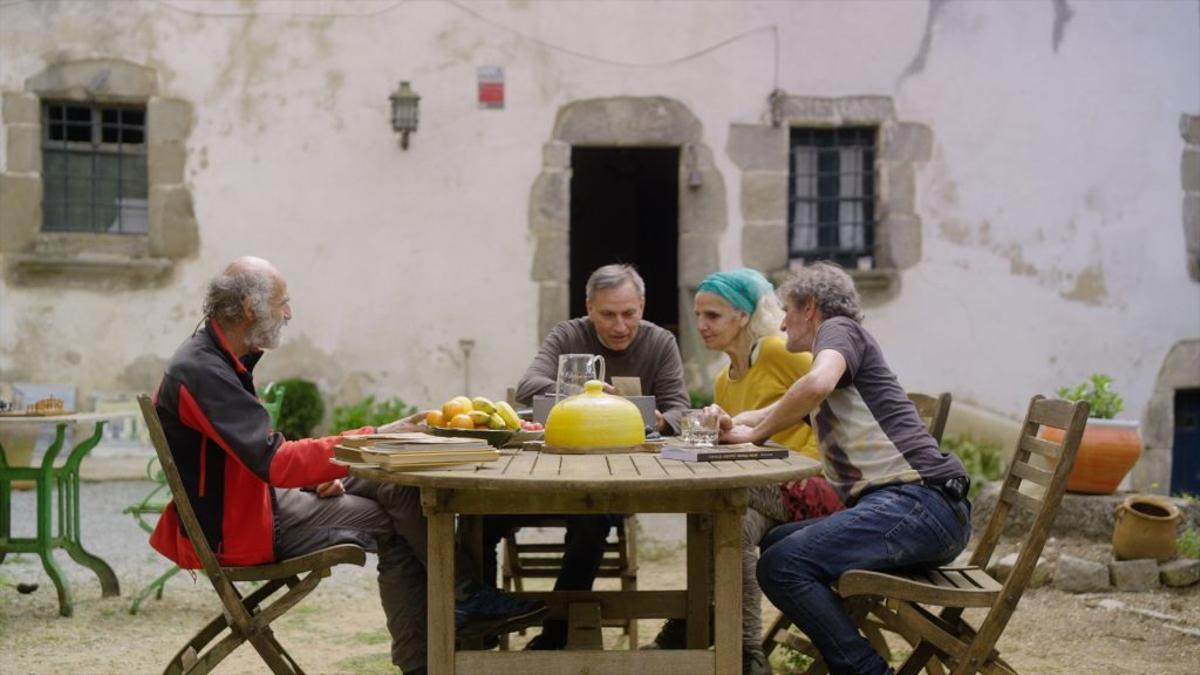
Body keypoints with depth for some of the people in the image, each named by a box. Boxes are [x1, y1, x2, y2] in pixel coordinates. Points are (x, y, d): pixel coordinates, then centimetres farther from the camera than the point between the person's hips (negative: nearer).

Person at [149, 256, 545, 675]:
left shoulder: (217, 359, 9)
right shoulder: (201, 372, -23)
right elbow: (274, 461, -30)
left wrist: (316, 477, -1)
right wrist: (371, 440, -27)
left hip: (257, 497, 10)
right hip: (233, 529, -10)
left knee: (393, 485, -1)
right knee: (391, 515, -11)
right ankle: (464, 600, 11)